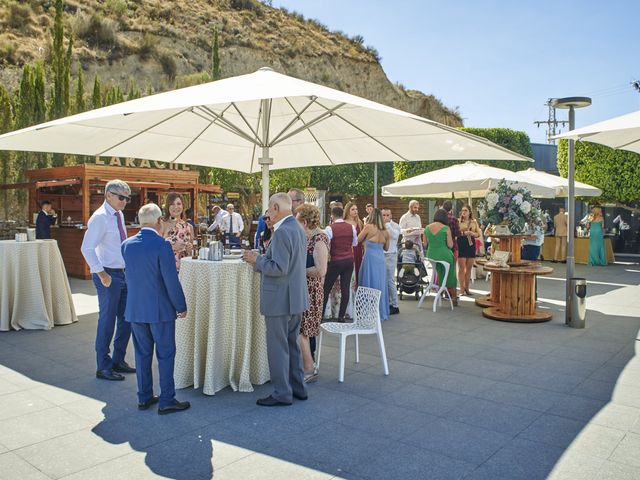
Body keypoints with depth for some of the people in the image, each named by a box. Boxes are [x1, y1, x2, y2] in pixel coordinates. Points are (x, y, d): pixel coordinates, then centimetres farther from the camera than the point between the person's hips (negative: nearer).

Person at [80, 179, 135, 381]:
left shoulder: (119, 215, 10)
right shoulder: (100, 218, -16)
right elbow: (87, 248, -22)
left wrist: (129, 268, 14)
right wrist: (102, 274, -21)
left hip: (123, 272, 9)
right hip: (108, 275, -9)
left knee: (126, 318, 14)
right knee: (107, 320, 1)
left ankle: (118, 361, 29)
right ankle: (103, 367, 15)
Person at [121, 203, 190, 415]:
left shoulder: (127, 244, 2)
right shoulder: (162, 245, -17)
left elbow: (128, 276, 12)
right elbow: (171, 281, -16)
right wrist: (181, 306, -5)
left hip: (135, 308, 6)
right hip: (160, 309, -5)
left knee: (142, 354, 15)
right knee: (165, 355, 5)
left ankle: (144, 397, 24)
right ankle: (166, 401, 10)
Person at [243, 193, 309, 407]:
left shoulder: (282, 232, -20)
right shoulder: (298, 228, 11)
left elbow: (279, 268, -25)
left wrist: (256, 260, -12)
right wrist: (261, 258, 13)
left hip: (280, 300, -10)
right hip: (296, 298, 10)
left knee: (278, 347, 2)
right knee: (292, 344, 20)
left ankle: (282, 394, 12)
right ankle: (298, 388, 30)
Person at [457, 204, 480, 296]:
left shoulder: (474, 222, 10)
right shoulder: (458, 221, 0)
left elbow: (478, 234, 8)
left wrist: (471, 233, -9)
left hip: (471, 245, 4)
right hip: (461, 245, -4)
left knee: (469, 268, 10)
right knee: (462, 268, -4)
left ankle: (467, 288, 20)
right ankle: (462, 290, 0)